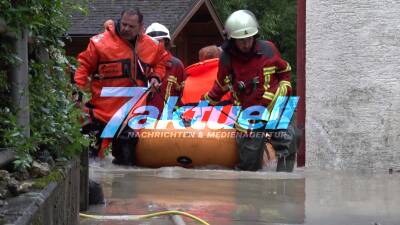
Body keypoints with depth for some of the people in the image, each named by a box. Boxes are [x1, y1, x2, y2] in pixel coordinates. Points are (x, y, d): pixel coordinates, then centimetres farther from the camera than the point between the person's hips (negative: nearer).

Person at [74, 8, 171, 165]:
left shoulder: (152, 45, 5)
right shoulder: (101, 42, -9)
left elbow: (162, 61, 23)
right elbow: (85, 64, -4)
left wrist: (156, 76, 6)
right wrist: (79, 87, -12)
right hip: (105, 104, -4)